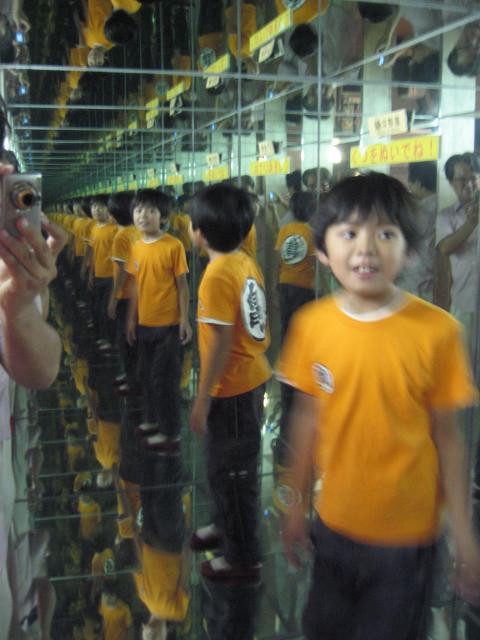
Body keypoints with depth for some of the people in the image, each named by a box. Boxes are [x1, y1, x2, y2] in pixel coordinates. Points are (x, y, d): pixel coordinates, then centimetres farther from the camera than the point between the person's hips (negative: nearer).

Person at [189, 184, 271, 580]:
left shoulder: (218, 275, -22)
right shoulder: (246, 263, 4)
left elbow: (221, 344, -23)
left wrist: (202, 400, -16)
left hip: (232, 388, -9)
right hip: (252, 378, 9)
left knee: (231, 471, 6)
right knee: (229, 465, 25)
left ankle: (243, 557, 22)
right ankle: (229, 526, 45)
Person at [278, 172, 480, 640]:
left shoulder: (436, 330, -18)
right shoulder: (311, 325, -9)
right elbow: (308, 417, 1)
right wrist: (297, 504, 9)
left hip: (407, 534, -3)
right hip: (334, 524, 3)